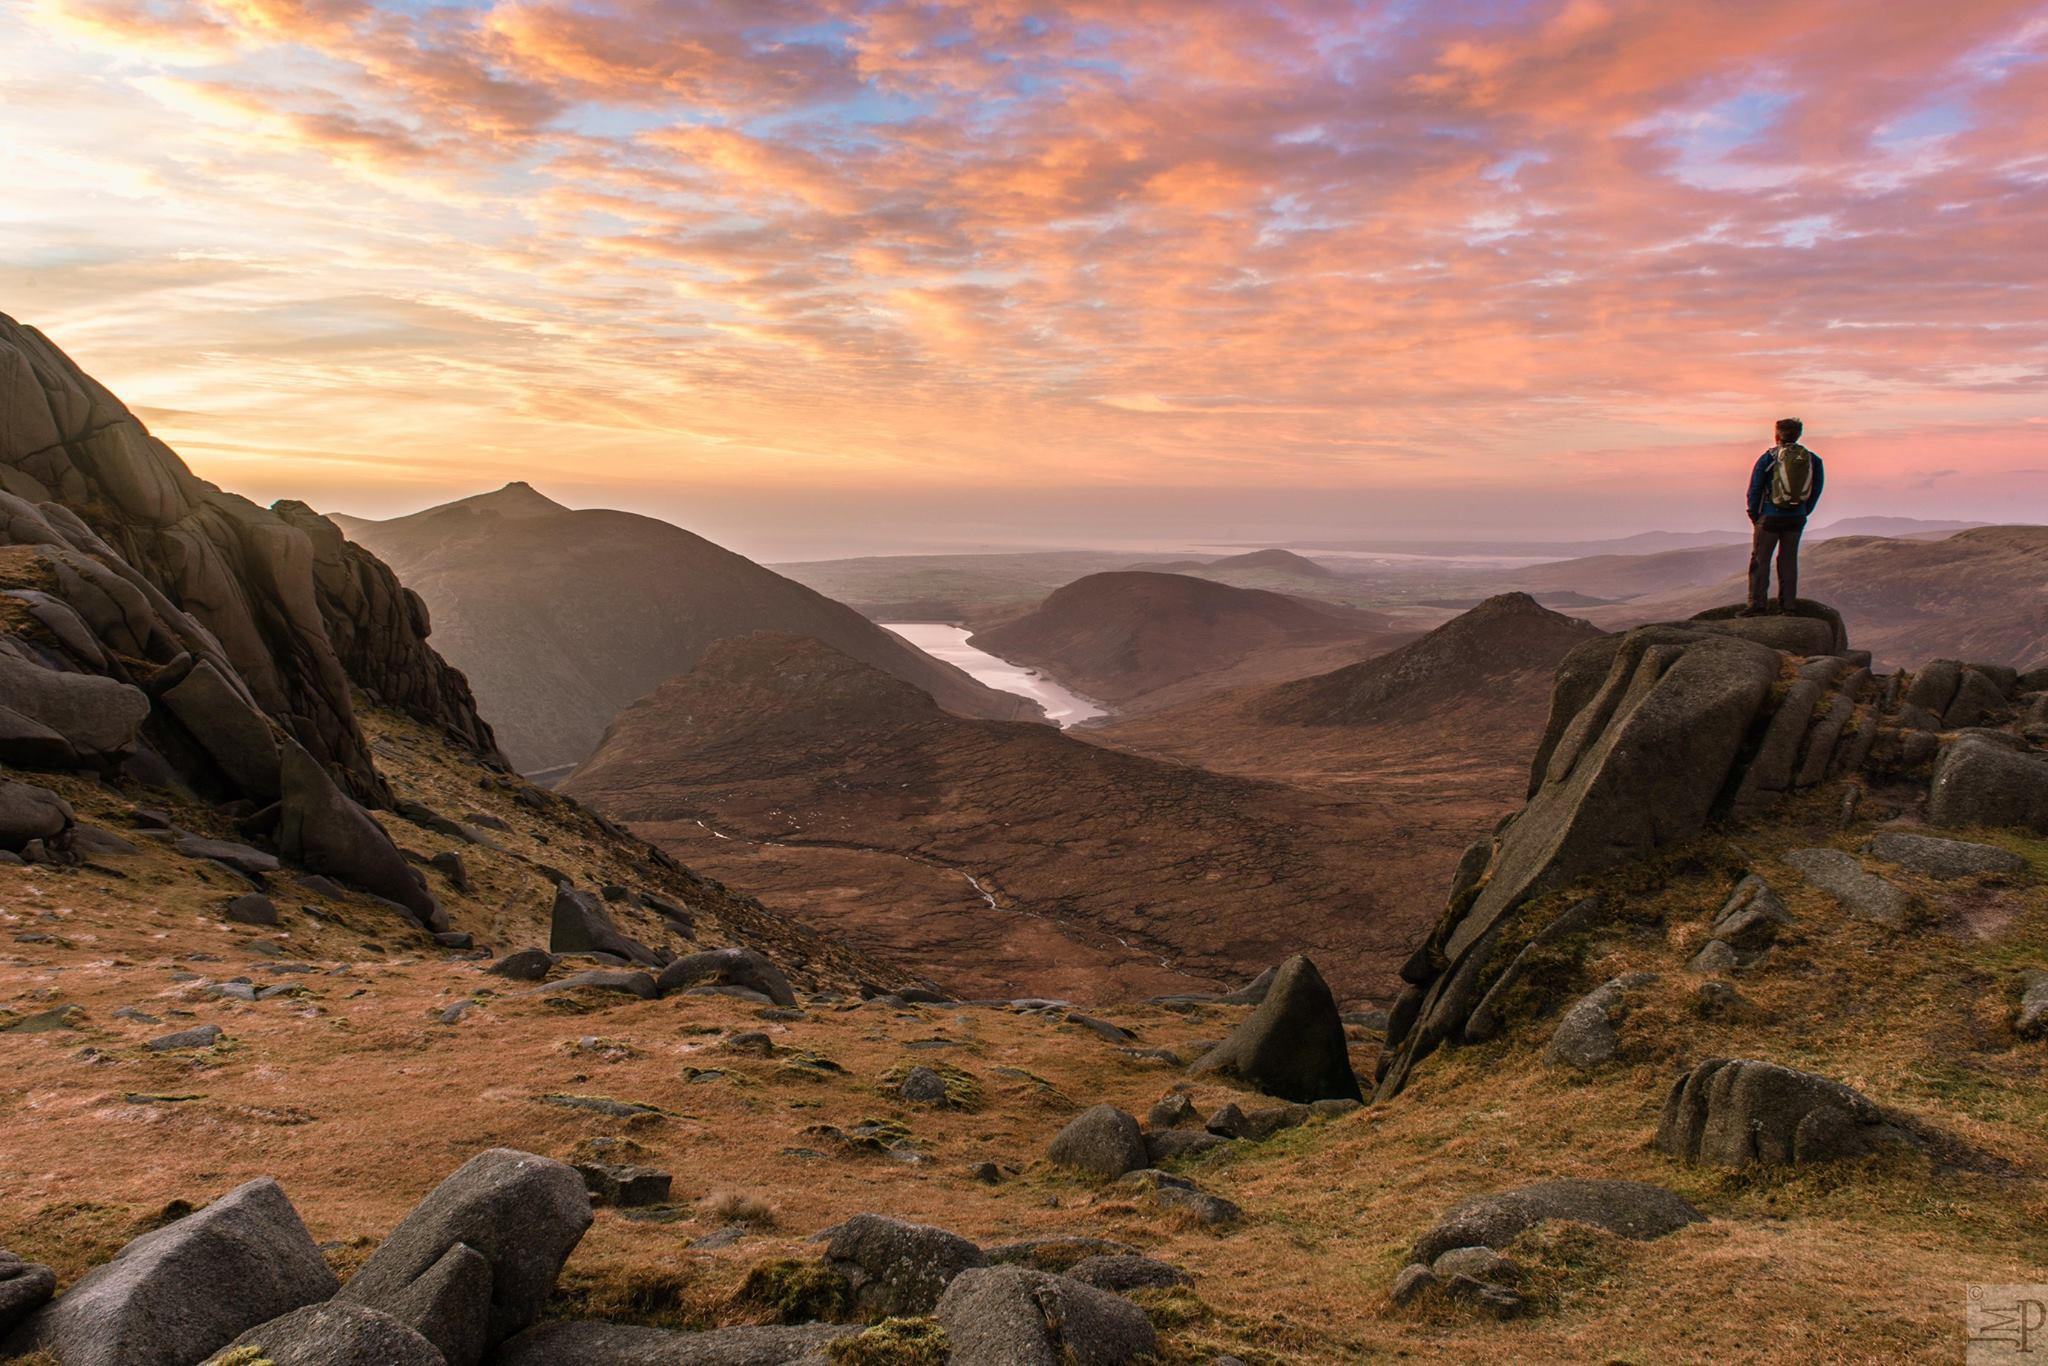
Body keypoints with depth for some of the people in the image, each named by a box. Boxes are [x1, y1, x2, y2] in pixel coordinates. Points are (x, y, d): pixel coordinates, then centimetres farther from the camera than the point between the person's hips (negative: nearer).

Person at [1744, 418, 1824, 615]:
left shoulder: (1768, 457, -8)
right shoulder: (1812, 459, 3)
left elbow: (1754, 489, -6)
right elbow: (1816, 490, 6)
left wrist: (1754, 514, 5)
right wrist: (1804, 513, 14)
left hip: (1770, 517, -4)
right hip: (1797, 518, 4)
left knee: (1760, 560, 1)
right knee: (1789, 560, 12)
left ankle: (1758, 604, -3)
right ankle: (1787, 604, 12)